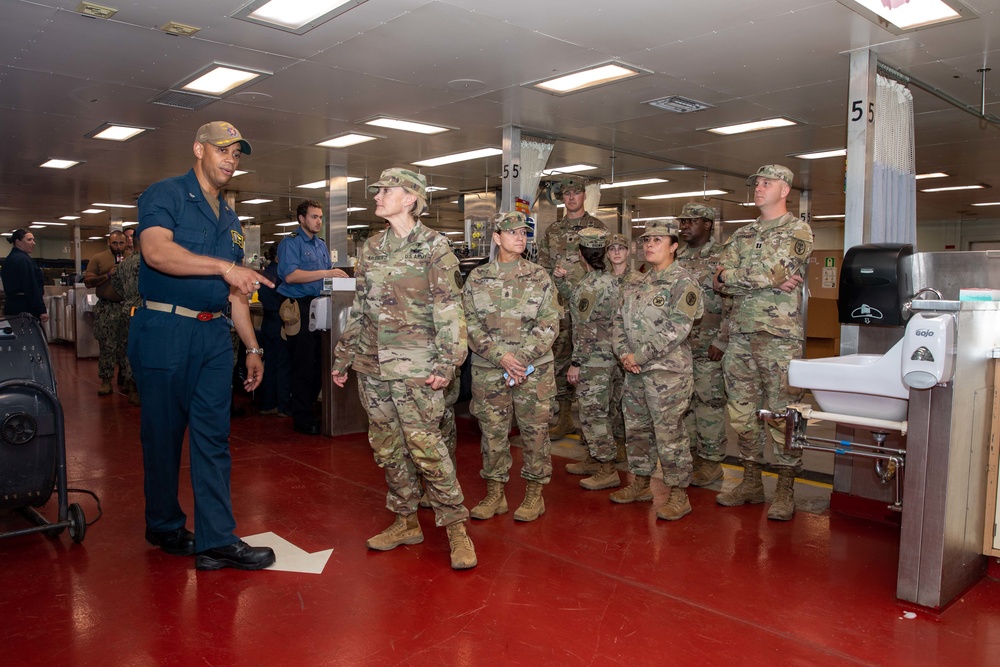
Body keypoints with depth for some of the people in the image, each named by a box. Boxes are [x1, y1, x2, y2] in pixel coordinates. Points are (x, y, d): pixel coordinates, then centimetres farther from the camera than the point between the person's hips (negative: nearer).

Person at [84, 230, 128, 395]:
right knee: (107, 346, 0)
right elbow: (88, 281, -3)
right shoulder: (98, 259, 3)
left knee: (127, 344, 7)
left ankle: (125, 375, 20)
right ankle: (106, 380, 5)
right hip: (106, 308, -2)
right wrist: (108, 275, -14)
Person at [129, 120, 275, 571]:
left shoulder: (229, 219, 18)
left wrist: (253, 348, 15)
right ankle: (165, 528, 24)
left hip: (214, 336, 6)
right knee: (163, 435, 6)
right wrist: (225, 266, -30)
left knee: (214, 439, 2)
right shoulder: (165, 195, -2)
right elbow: (157, 251, -22)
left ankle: (216, 540, 5)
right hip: (165, 331, -6)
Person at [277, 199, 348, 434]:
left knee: (319, 362, 8)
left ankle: (310, 407, 19)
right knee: (303, 364, -5)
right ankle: (302, 417, 2)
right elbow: (290, 275, -19)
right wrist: (326, 273, -22)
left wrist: (337, 277, 3)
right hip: (299, 307, -8)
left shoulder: (322, 245, 19)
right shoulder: (291, 243, -5)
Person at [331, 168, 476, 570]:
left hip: (415, 368, -6)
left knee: (425, 446, -7)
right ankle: (406, 522, 25)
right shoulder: (371, 249, 13)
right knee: (386, 448, 11)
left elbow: (449, 311, -10)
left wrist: (447, 363, -17)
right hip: (372, 366, 7)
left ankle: (456, 527, 6)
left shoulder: (434, 248, -5)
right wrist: (343, 357, 18)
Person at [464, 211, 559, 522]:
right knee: (492, 431, 8)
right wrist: (501, 356, -13)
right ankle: (495, 493, 22)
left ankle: (535, 493, 19)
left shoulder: (540, 277, 3)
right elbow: (471, 325, -1)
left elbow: (549, 324, -3)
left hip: (534, 369, -1)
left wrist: (522, 360, -13)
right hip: (488, 369, 1)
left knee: (534, 431, 5)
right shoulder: (477, 278, 4)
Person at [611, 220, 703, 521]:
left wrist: (639, 356, -18)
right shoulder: (635, 285, 14)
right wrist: (624, 353, -6)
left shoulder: (683, 283, -9)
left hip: (667, 371, -8)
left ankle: (679, 495, 10)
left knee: (669, 434, -2)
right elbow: (619, 321, 12)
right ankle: (641, 483, 31)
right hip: (634, 372, 8)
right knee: (636, 429, 16)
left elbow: (676, 330, -18)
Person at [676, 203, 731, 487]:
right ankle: (691, 453, 23)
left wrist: (721, 341, -16)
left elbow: (732, 304, -11)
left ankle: (712, 461, 10)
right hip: (678, 344, 6)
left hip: (708, 346, -6)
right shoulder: (677, 258, 13)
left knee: (709, 402, 0)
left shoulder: (722, 258, -6)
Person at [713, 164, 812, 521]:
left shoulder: (798, 230, 0)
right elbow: (719, 280, 3)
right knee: (742, 412, 10)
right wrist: (768, 280, -10)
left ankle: (785, 490, 10)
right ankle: (751, 482, 22)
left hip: (779, 336, -6)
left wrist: (733, 275, -4)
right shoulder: (741, 234, 17)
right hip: (740, 334, 6)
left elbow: (775, 270, -17)